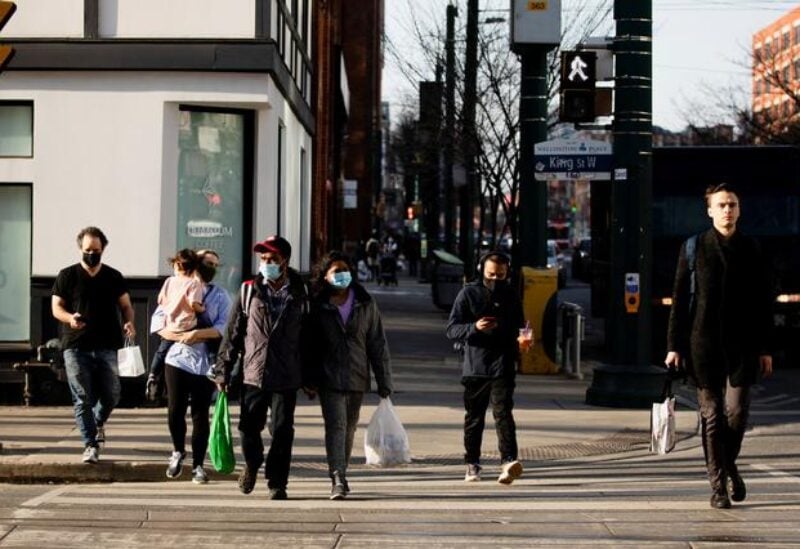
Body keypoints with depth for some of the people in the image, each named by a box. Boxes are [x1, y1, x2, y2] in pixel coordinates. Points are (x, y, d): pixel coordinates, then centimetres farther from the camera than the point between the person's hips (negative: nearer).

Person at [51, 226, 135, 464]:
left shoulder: (114, 277, 11)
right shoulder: (67, 276, 5)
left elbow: (126, 305, 14)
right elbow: (56, 307, 3)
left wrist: (129, 322, -8)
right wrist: (69, 318, -19)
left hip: (106, 346, 2)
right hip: (76, 347, -2)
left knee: (111, 395, -1)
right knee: (83, 398, -5)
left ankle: (98, 423, 30)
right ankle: (90, 445, -1)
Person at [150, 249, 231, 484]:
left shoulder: (220, 296, 7)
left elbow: (224, 327, -7)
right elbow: (158, 321, 3)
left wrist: (197, 334, -18)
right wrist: (178, 335, -13)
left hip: (205, 363, -1)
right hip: (177, 359, 1)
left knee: (200, 415, 1)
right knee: (174, 411, 0)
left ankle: (198, 465, 9)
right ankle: (178, 451, 25)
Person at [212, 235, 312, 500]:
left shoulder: (300, 294, 3)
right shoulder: (249, 291, 4)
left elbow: (308, 338, 6)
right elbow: (233, 332, 5)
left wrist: (309, 377, 6)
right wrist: (223, 369, 1)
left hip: (287, 378, -1)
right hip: (253, 373, 1)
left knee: (282, 432, 0)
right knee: (249, 428, 5)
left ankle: (277, 483, 13)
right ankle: (252, 465, 34)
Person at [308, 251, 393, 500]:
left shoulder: (365, 304, 4)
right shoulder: (317, 306, -3)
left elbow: (377, 343, 5)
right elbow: (309, 343, 1)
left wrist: (384, 381, 2)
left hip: (357, 377, 3)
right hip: (329, 378, -3)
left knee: (349, 428, 14)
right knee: (335, 425, -13)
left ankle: (340, 475, 30)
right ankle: (338, 479, -19)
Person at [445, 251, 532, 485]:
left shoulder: (511, 296, 9)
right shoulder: (468, 294, 2)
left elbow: (518, 327, 20)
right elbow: (451, 329, -2)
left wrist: (522, 340, -3)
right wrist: (474, 327, -20)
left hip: (503, 366, 0)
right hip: (474, 366, 0)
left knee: (503, 412, -15)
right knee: (474, 417, 10)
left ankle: (508, 461, -27)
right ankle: (472, 464, 22)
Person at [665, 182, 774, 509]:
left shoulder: (751, 250, 8)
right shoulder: (693, 248, 5)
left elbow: (763, 302, 9)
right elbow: (679, 299, 4)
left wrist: (765, 348, 5)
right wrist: (674, 346, -1)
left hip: (742, 346, 1)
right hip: (704, 344, -1)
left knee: (737, 409, -7)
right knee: (711, 415, 1)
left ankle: (729, 463, 22)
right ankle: (718, 485, 9)